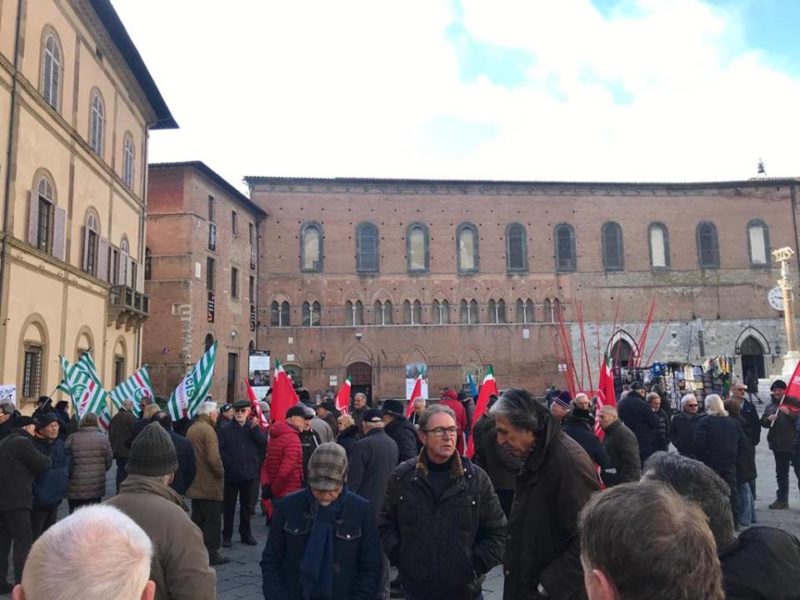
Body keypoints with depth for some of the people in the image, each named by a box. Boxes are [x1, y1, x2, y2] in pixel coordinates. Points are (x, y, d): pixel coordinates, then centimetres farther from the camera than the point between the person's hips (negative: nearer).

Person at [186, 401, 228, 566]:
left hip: (194, 483, 9)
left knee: (197, 518, 17)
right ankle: (211, 553, 7)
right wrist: (220, 472, -10)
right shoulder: (208, 429, -17)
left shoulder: (191, 429, 11)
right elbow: (213, 458, -24)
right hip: (209, 484, -9)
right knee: (213, 520, 1)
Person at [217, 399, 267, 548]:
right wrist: (229, 463, -15)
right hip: (232, 474, -2)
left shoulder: (253, 428, 5)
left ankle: (245, 534, 25)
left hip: (249, 473, 3)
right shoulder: (225, 430, -3)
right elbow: (219, 449, -9)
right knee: (229, 506, 7)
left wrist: (255, 429, -18)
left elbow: (263, 444, -8)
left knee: (246, 505, 14)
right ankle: (227, 535, 17)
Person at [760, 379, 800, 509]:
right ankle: (782, 499, 24)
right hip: (778, 445, 5)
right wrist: (769, 419, -10)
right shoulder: (770, 407, 11)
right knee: (781, 473, 14)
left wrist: (789, 413, -24)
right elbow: (763, 423, 10)